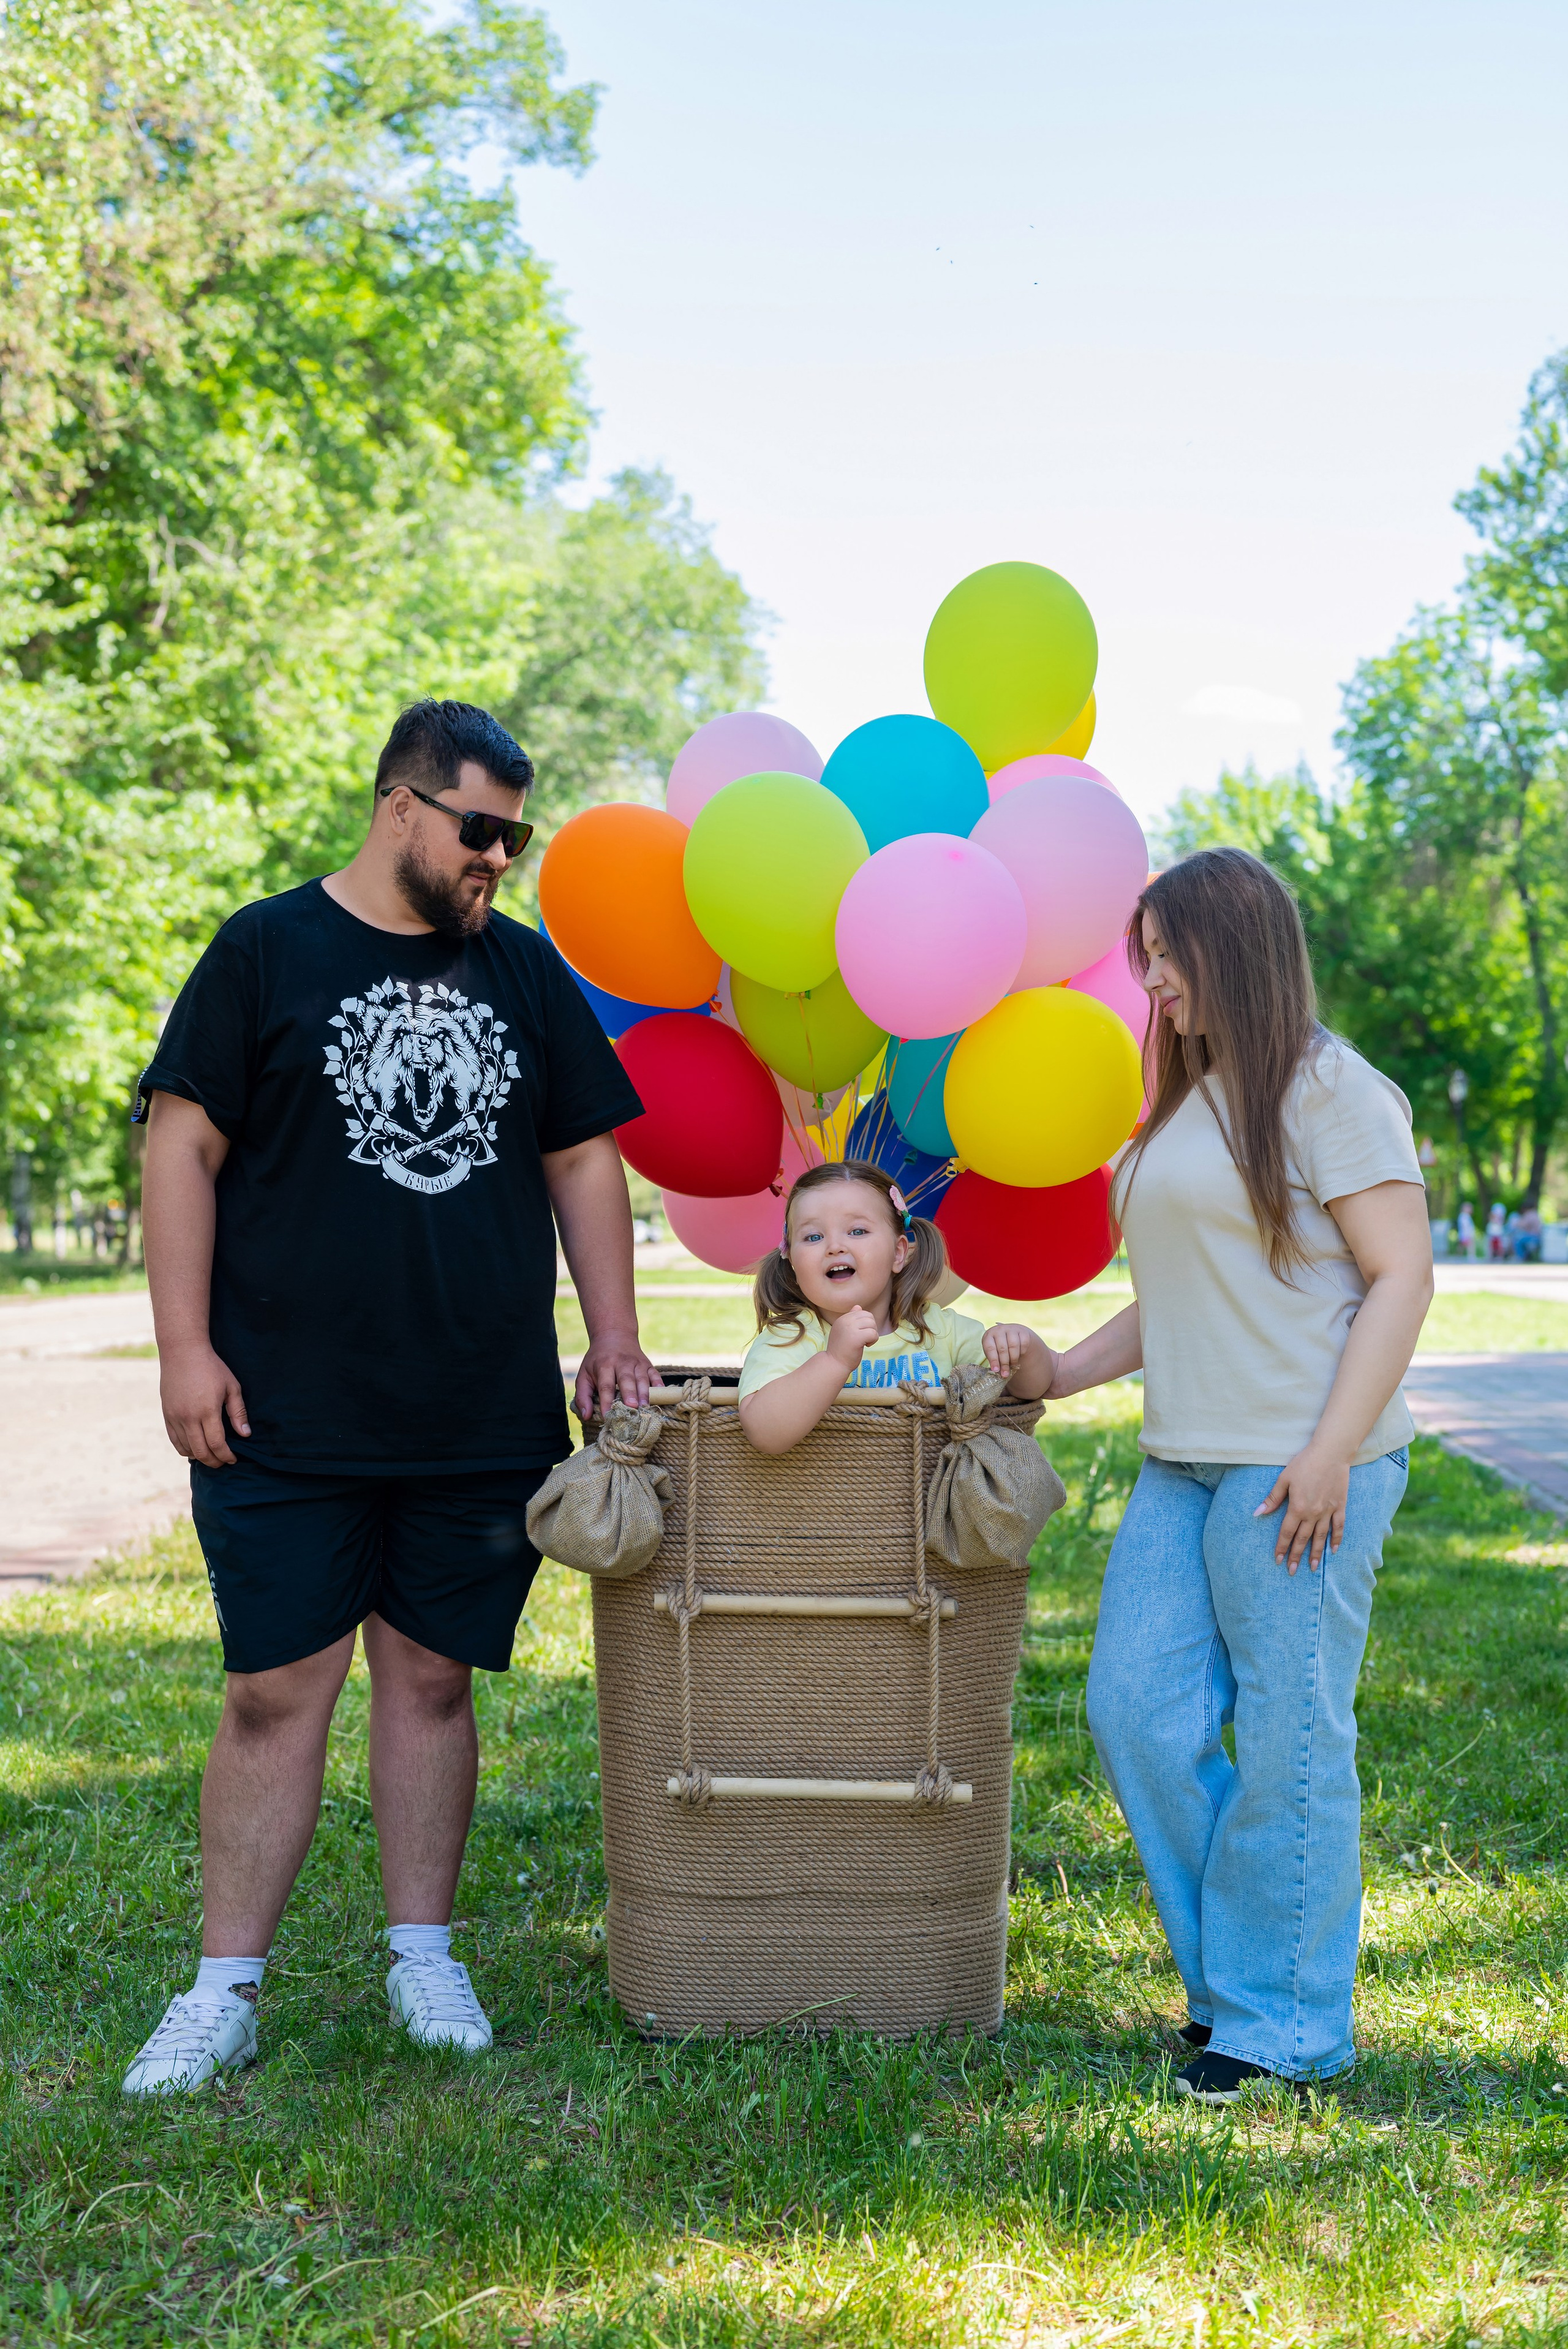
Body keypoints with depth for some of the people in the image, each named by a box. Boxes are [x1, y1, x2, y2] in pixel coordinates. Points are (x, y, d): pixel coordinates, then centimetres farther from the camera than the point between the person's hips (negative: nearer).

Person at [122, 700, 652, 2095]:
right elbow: (185, 1148, -1)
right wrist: (185, 1346, -8)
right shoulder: (266, 953, 2)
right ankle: (226, 1991, 10)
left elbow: (583, 1159, 16)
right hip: (287, 1417, -3)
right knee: (276, 1691, 0)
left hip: (486, 1420, 3)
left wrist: (614, 1337, 9)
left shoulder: (525, 971, 12)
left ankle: (424, 1956, 23)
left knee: (433, 1677, 10)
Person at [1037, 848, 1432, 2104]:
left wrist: (1332, 1453, -17)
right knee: (1138, 1712, 5)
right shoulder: (1189, 1105, 20)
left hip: (1299, 1467, -8)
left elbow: (1402, 1274, -10)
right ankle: (1231, 1973, 21)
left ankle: (1285, 2023, 12)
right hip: (1184, 1461, 8)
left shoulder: (1326, 1089, -6)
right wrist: (1059, 1373, 17)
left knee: (1289, 1740, -2)